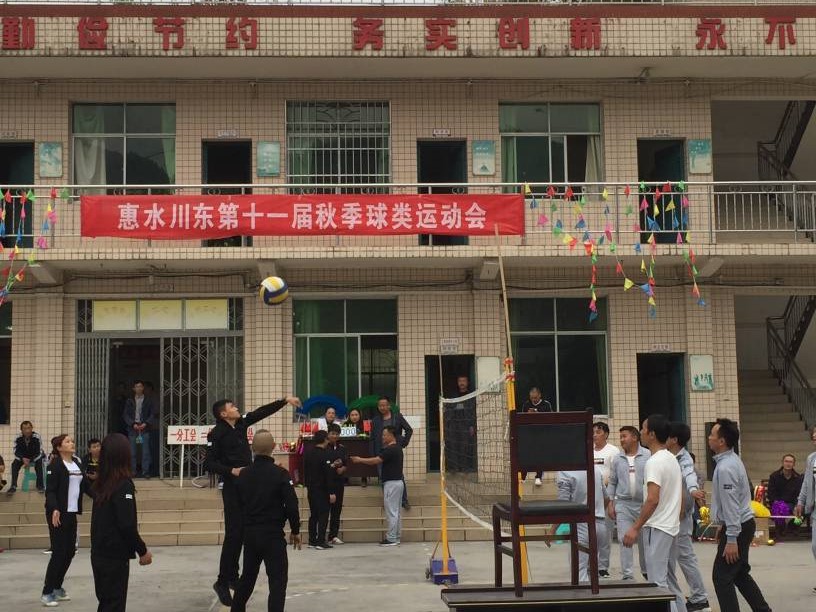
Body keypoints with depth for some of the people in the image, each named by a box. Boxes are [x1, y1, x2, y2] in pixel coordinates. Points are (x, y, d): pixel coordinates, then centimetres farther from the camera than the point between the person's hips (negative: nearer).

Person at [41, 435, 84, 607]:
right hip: (58, 513, -7)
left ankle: (57, 588, 22)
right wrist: (54, 509, -28)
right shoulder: (55, 464, -10)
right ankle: (47, 593, 1)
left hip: (72, 513, 7)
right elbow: (50, 490, -16)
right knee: (59, 552, -7)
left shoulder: (77, 462, 11)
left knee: (70, 551, 10)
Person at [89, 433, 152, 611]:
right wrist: (142, 550, -12)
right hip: (115, 557, -7)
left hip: (99, 554, 7)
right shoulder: (124, 484, -18)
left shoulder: (101, 483, 4)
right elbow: (127, 525, -20)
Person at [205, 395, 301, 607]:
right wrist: (231, 471, -25)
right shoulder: (217, 434, -12)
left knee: (241, 533, 13)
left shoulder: (240, 424, 8)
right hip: (232, 487, -8)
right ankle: (222, 582, -4)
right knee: (233, 534, -10)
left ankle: (233, 575, 24)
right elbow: (209, 463, -15)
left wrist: (285, 400, 12)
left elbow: (262, 412, 14)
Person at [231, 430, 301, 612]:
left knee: (248, 575, 21)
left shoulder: (243, 474, 2)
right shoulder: (280, 474, -13)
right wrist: (295, 530, -1)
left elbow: (238, 504, 11)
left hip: (249, 533, 5)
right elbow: (291, 505, -13)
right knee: (278, 579, -1)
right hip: (272, 534, -5)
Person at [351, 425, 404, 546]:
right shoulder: (397, 448, 14)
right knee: (395, 512, 13)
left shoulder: (391, 450, -17)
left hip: (392, 482, -10)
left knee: (391, 511, -6)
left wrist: (360, 460, -10)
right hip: (398, 481, 10)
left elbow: (376, 461, -18)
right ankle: (395, 538, 17)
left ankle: (391, 539, -3)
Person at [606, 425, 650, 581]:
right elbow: (612, 482, 12)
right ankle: (627, 575, -1)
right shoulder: (618, 459, 7)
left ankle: (646, 571, 26)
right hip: (623, 504, 2)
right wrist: (610, 503, 5)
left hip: (644, 503, -2)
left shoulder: (648, 456, -2)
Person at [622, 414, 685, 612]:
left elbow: (653, 499, -23)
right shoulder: (673, 459, 14)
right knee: (669, 579, 17)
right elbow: (680, 497, 18)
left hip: (657, 528, -10)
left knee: (658, 582, -8)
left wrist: (635, 528, -21)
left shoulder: (655, 462, -16)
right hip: (672, 527, 10)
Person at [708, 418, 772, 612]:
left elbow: (731, 505, -24)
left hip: (737, 527, -10)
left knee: (722, 577, -5)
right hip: (743, 523, 10)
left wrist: (731, 540, -23)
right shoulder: (731, 460, 9)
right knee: (739, 573, 20)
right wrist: (724, 528, 23)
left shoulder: (725, 468, -23)